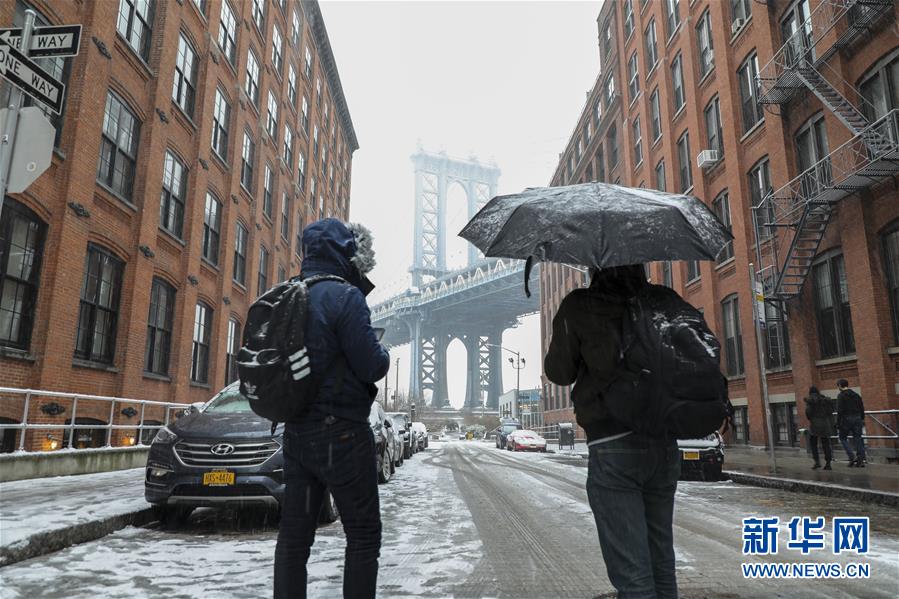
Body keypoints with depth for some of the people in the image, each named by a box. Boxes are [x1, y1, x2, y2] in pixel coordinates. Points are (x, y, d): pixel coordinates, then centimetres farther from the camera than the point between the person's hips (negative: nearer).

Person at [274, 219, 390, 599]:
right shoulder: (344, 296, -15)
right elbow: (372, 367, -16)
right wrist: (383, 354, 4)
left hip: (296, 434, 8)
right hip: (342, 433, -7)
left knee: (294, 535, 13)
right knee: (363, 535, 6)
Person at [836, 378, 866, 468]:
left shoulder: (841, 396, -8)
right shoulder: (856, 395, 12)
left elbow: (840, 411, -13)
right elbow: (862, 408, 13)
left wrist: (838, 423, -9)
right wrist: (862, 420, 21)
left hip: (846, 420, -6)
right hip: (857, 419, 6)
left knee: (843, 438, 7)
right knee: (858, 438, 7)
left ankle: (852, 456, -7)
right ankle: (861, 459, 4)